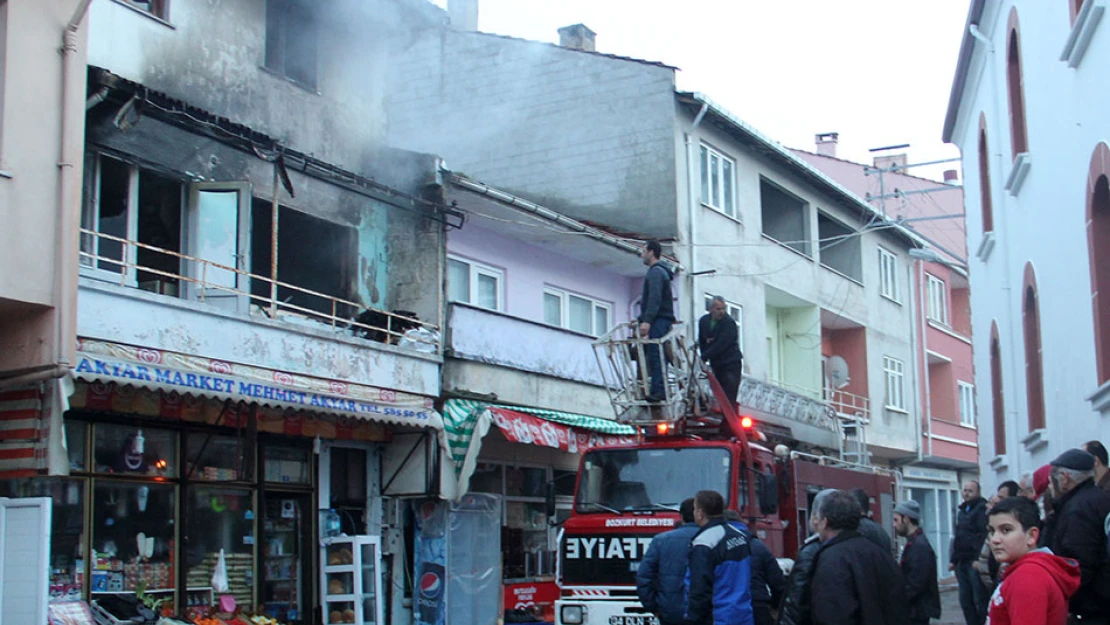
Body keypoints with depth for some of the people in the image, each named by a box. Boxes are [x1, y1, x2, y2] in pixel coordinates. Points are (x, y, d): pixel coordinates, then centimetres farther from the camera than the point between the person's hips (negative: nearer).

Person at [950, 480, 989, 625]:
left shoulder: (982, 508, -7)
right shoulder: (962, 510, 19)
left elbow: (984, 535, -17)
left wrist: (979, 559, -23)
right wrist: (954, 559, 20)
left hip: (975, 562, -8)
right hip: (962, 562, 8)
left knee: (980, 601, -7)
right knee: (965, 601, 9)